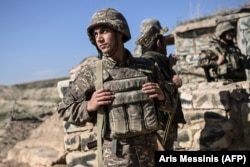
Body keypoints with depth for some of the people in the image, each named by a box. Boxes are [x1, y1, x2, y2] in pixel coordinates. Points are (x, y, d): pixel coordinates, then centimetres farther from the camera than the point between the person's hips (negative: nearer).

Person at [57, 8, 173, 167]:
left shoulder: (147, 67, 3)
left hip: (148, 152, 3)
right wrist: (89, 106, -16)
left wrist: (162, 96, -8)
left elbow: (168, 102, 14)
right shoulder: (91, 74, -5)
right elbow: (65, 110, 2)